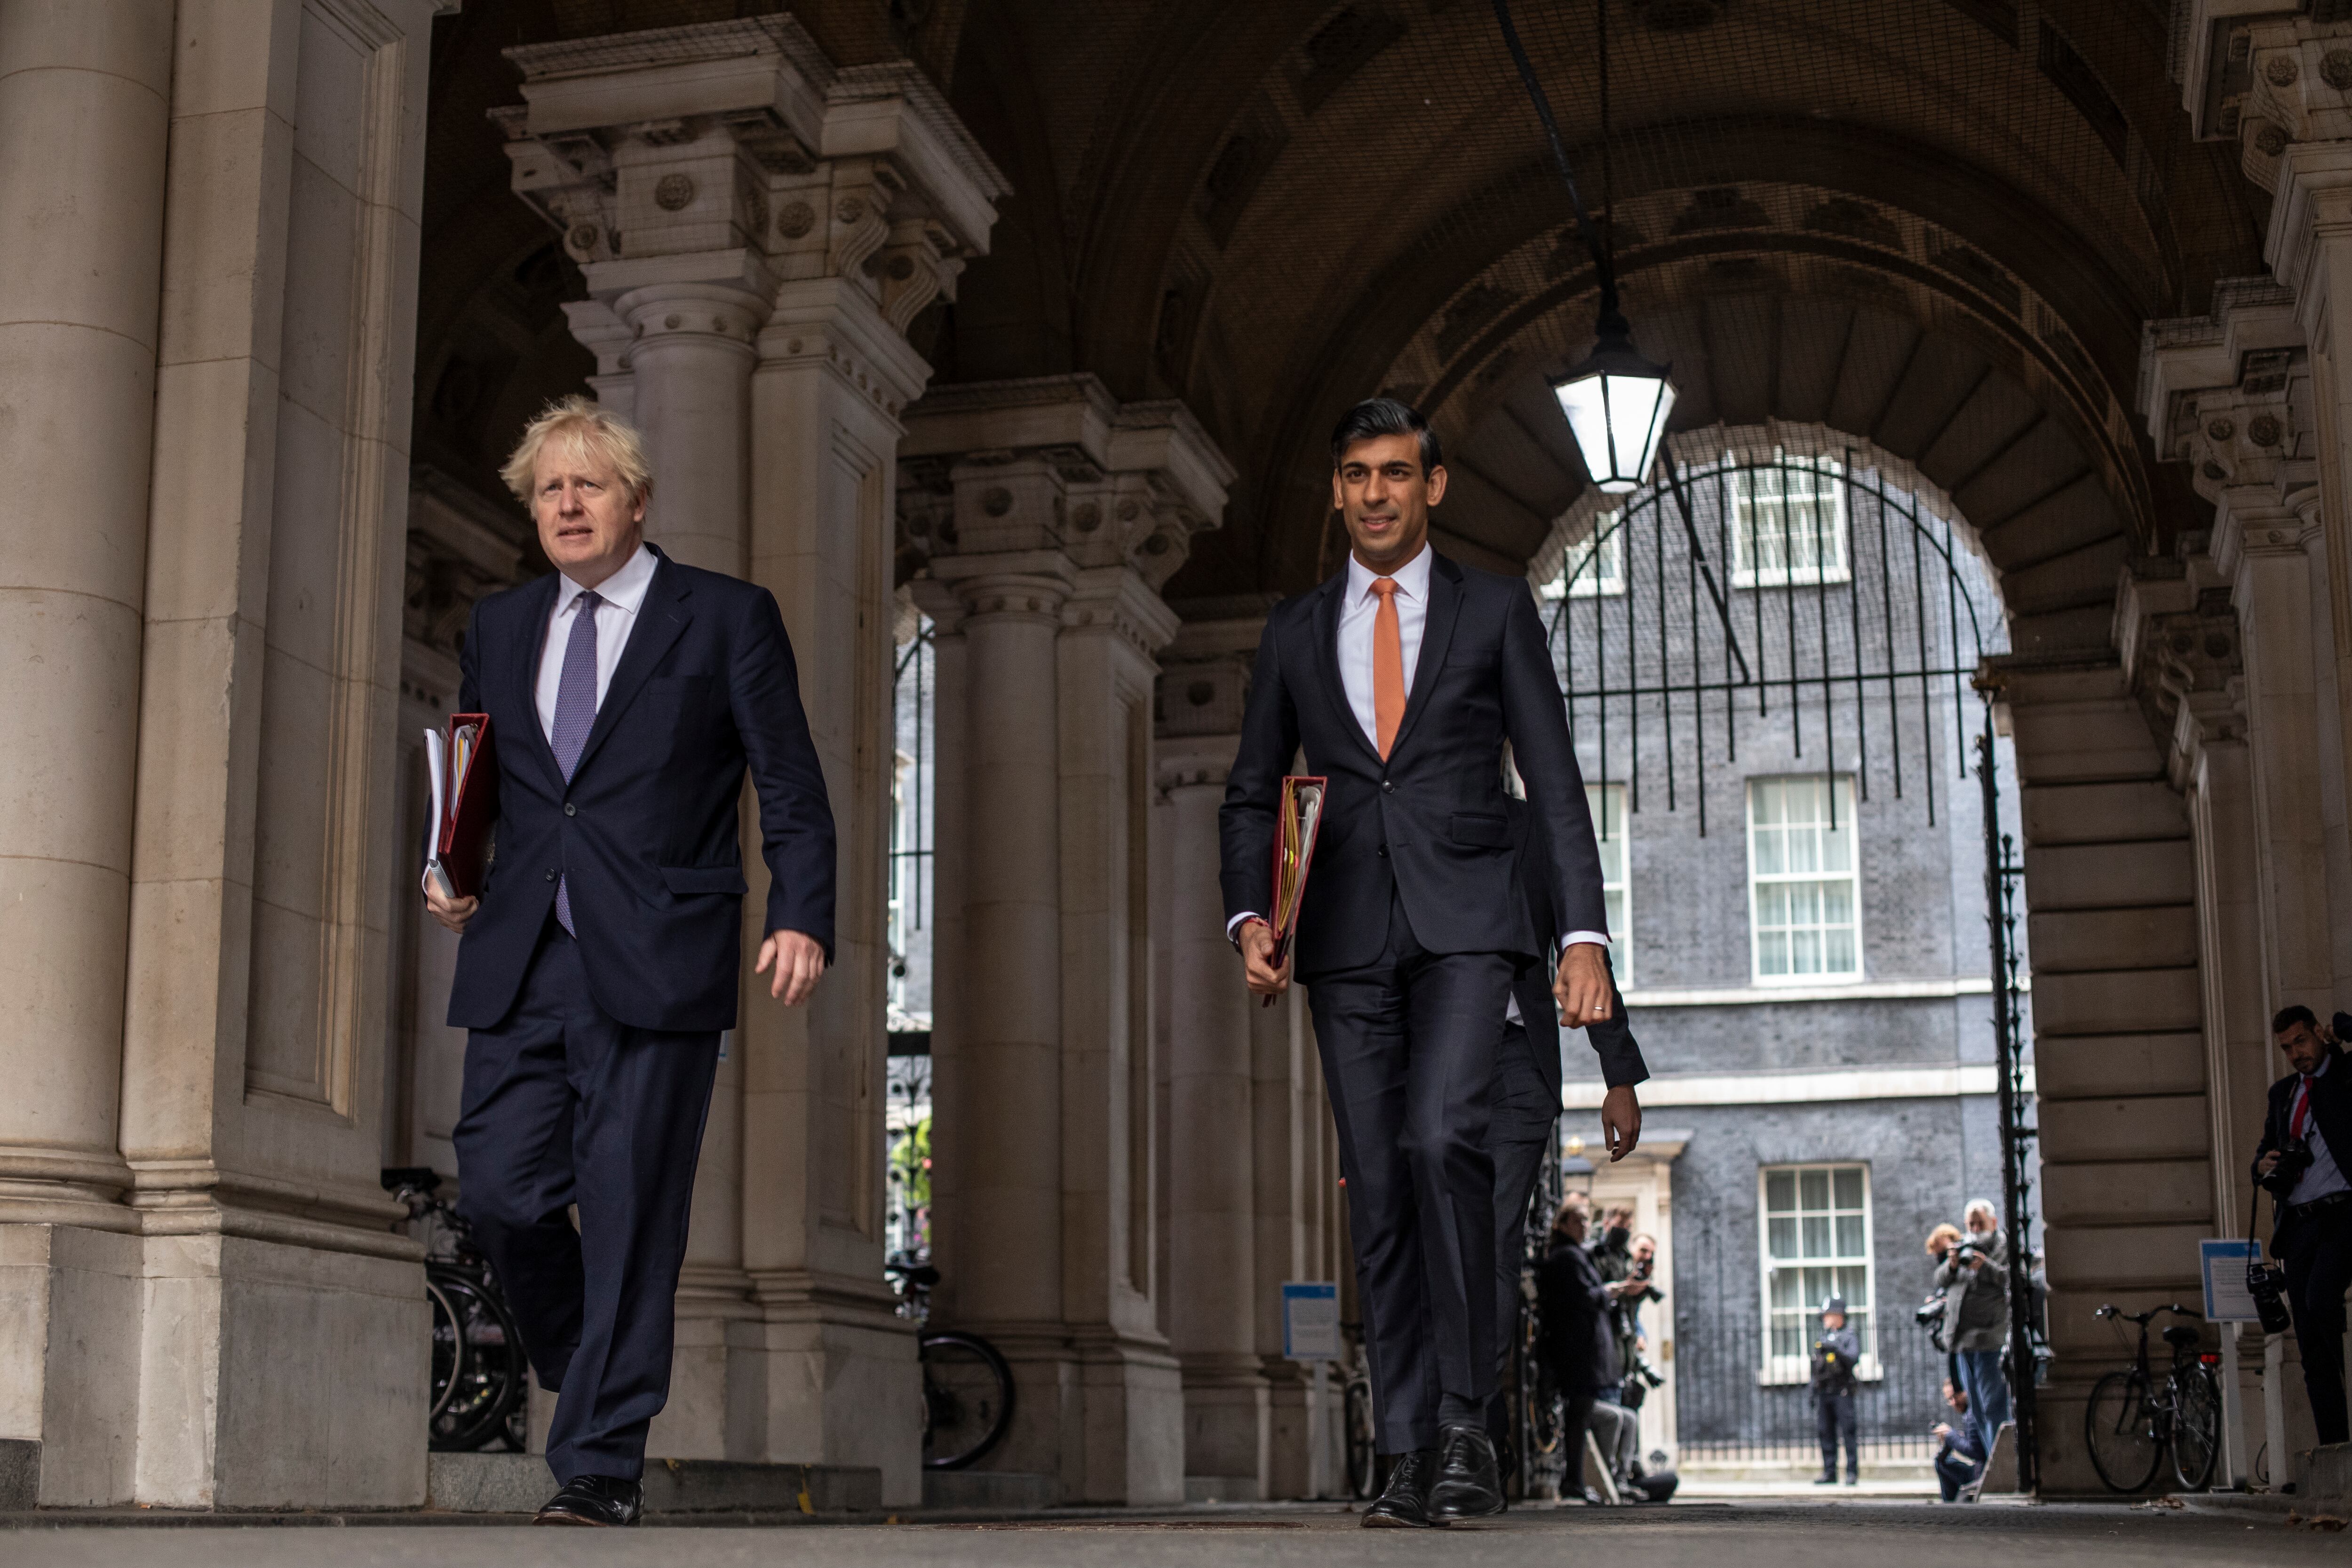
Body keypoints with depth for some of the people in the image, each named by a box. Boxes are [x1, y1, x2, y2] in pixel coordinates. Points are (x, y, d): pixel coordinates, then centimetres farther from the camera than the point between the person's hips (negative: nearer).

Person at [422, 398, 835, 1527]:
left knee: (630, 1213, -4)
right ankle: (595, 1378, 25)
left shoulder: (727, 618, 5)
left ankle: (602, 1465, 4)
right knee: (499, 1192, -1)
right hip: (518, 965, 4)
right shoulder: (497, 629, 18)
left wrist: (802, 917, -11)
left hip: (655, 966, -4)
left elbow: (792, 789, 2)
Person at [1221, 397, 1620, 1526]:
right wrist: (1249, 916, -1)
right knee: (1376, 1187, 1)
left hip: (1464, 921, -3)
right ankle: (1411, 1455, 5)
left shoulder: (1495, 610, 8)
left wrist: (1584, 935, -5)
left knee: (1443, 1137, -23)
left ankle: (1465, 1422, -14)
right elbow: (1252, 791, 17)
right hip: (1348, 936, 3)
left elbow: (1554, 784, 5)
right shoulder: (1295, 629, 15)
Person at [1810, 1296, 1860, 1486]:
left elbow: (1854, 1359, -14)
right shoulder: (1820, 1340, 19)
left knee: (1849, 1432, -7)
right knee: (1825, 1433, 4)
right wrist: (1813, 1395, 19)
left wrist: (1836, 1349, -25)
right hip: (1823, 1394, 6)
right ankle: (1829, 1473, 9)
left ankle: (1853, 1473, -6)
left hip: (1842, 1393, -6)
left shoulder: (1848, 1337, 3)